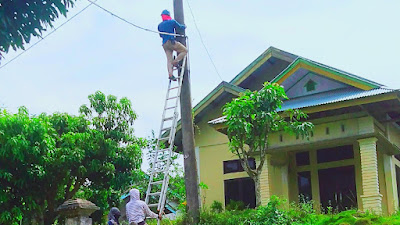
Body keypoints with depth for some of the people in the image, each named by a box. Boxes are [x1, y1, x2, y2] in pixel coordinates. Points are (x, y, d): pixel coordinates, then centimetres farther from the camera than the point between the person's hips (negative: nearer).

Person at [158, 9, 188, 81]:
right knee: (185, 50, 5)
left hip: (164, 44, 6)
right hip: (171, 42, -6)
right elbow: (180, 27, 9)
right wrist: (184, 26, 31)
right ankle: (175, 61, -10)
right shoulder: (172, 22, -1)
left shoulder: (160, 25, 15)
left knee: (169, 59, 2)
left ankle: (170, 74, -13)